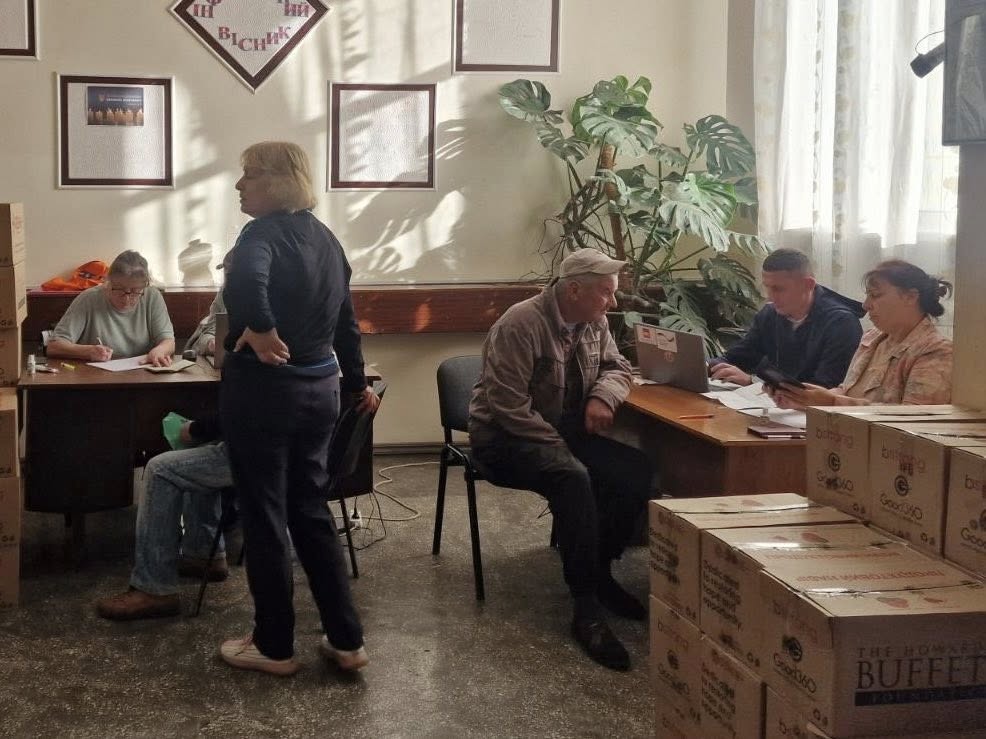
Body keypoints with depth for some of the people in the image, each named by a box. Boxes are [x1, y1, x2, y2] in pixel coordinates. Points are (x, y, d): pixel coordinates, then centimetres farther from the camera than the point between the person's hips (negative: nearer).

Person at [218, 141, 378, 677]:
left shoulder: (264, 232, -13)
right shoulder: (324, 237, 12)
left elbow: (247, 279, -39)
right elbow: (345, 319, 22)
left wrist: (261, 331, -34)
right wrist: (357, 383, 30)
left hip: (264, 388, -8)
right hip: (319, 387, 8)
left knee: (264, 518, 4)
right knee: (311, 511, 16)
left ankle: (274, 647, 16)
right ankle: (346, 640, 18)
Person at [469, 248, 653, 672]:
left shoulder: (593, 322, 1)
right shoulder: (520, 324, -23)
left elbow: (616, 366, 14)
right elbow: (509, 407, -25)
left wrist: (603, 396, -10)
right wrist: (560, 446, -24)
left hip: (563, 430, 8)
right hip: (506, 437, -8)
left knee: (635, 471, -16)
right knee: (572, 477, -36)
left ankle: (599, 571, 2)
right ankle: (587, 608, -32)